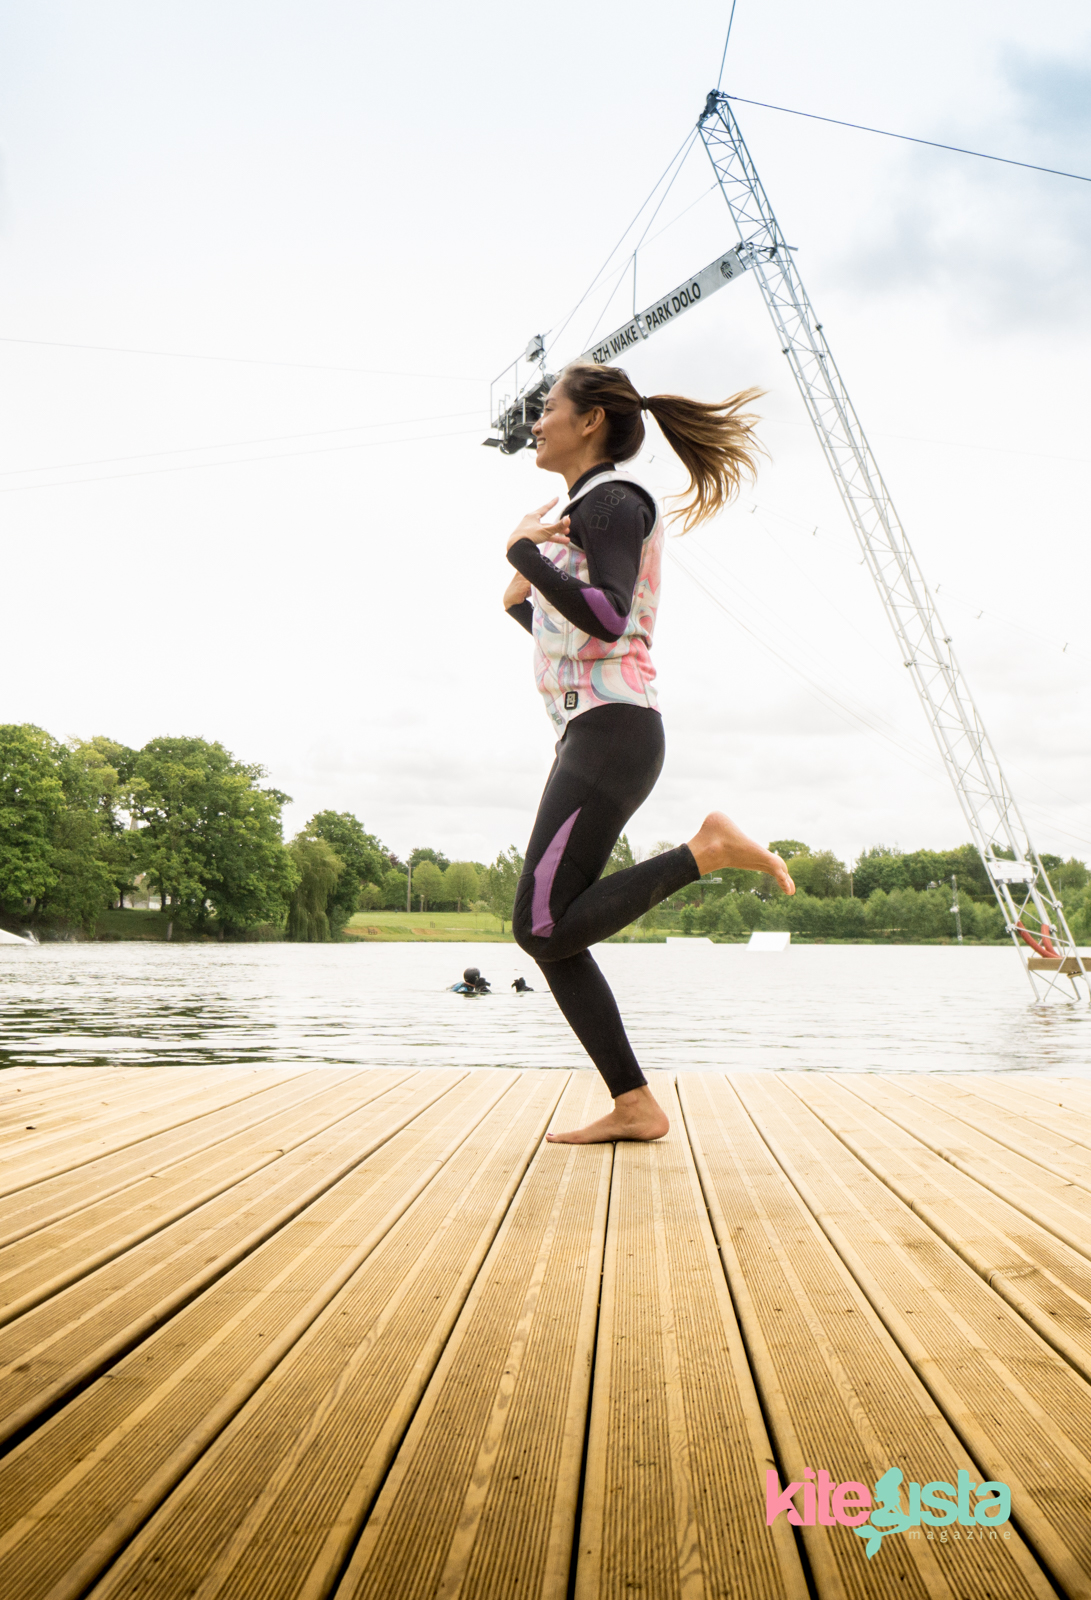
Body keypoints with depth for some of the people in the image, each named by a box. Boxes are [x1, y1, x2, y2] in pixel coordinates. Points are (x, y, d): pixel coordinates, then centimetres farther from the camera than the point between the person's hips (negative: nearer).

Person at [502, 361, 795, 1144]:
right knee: (552, 936, 2)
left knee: (544, 928, -17)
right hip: (594, 736, 10)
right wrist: (522, 605, 22)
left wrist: (524, 551, -8)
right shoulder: (592, 512, 26)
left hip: (611, 732, -10)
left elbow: (608, 619, -19)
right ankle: (634, 1106, 3)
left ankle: (706, 849, -10)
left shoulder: (613, 498, -3)